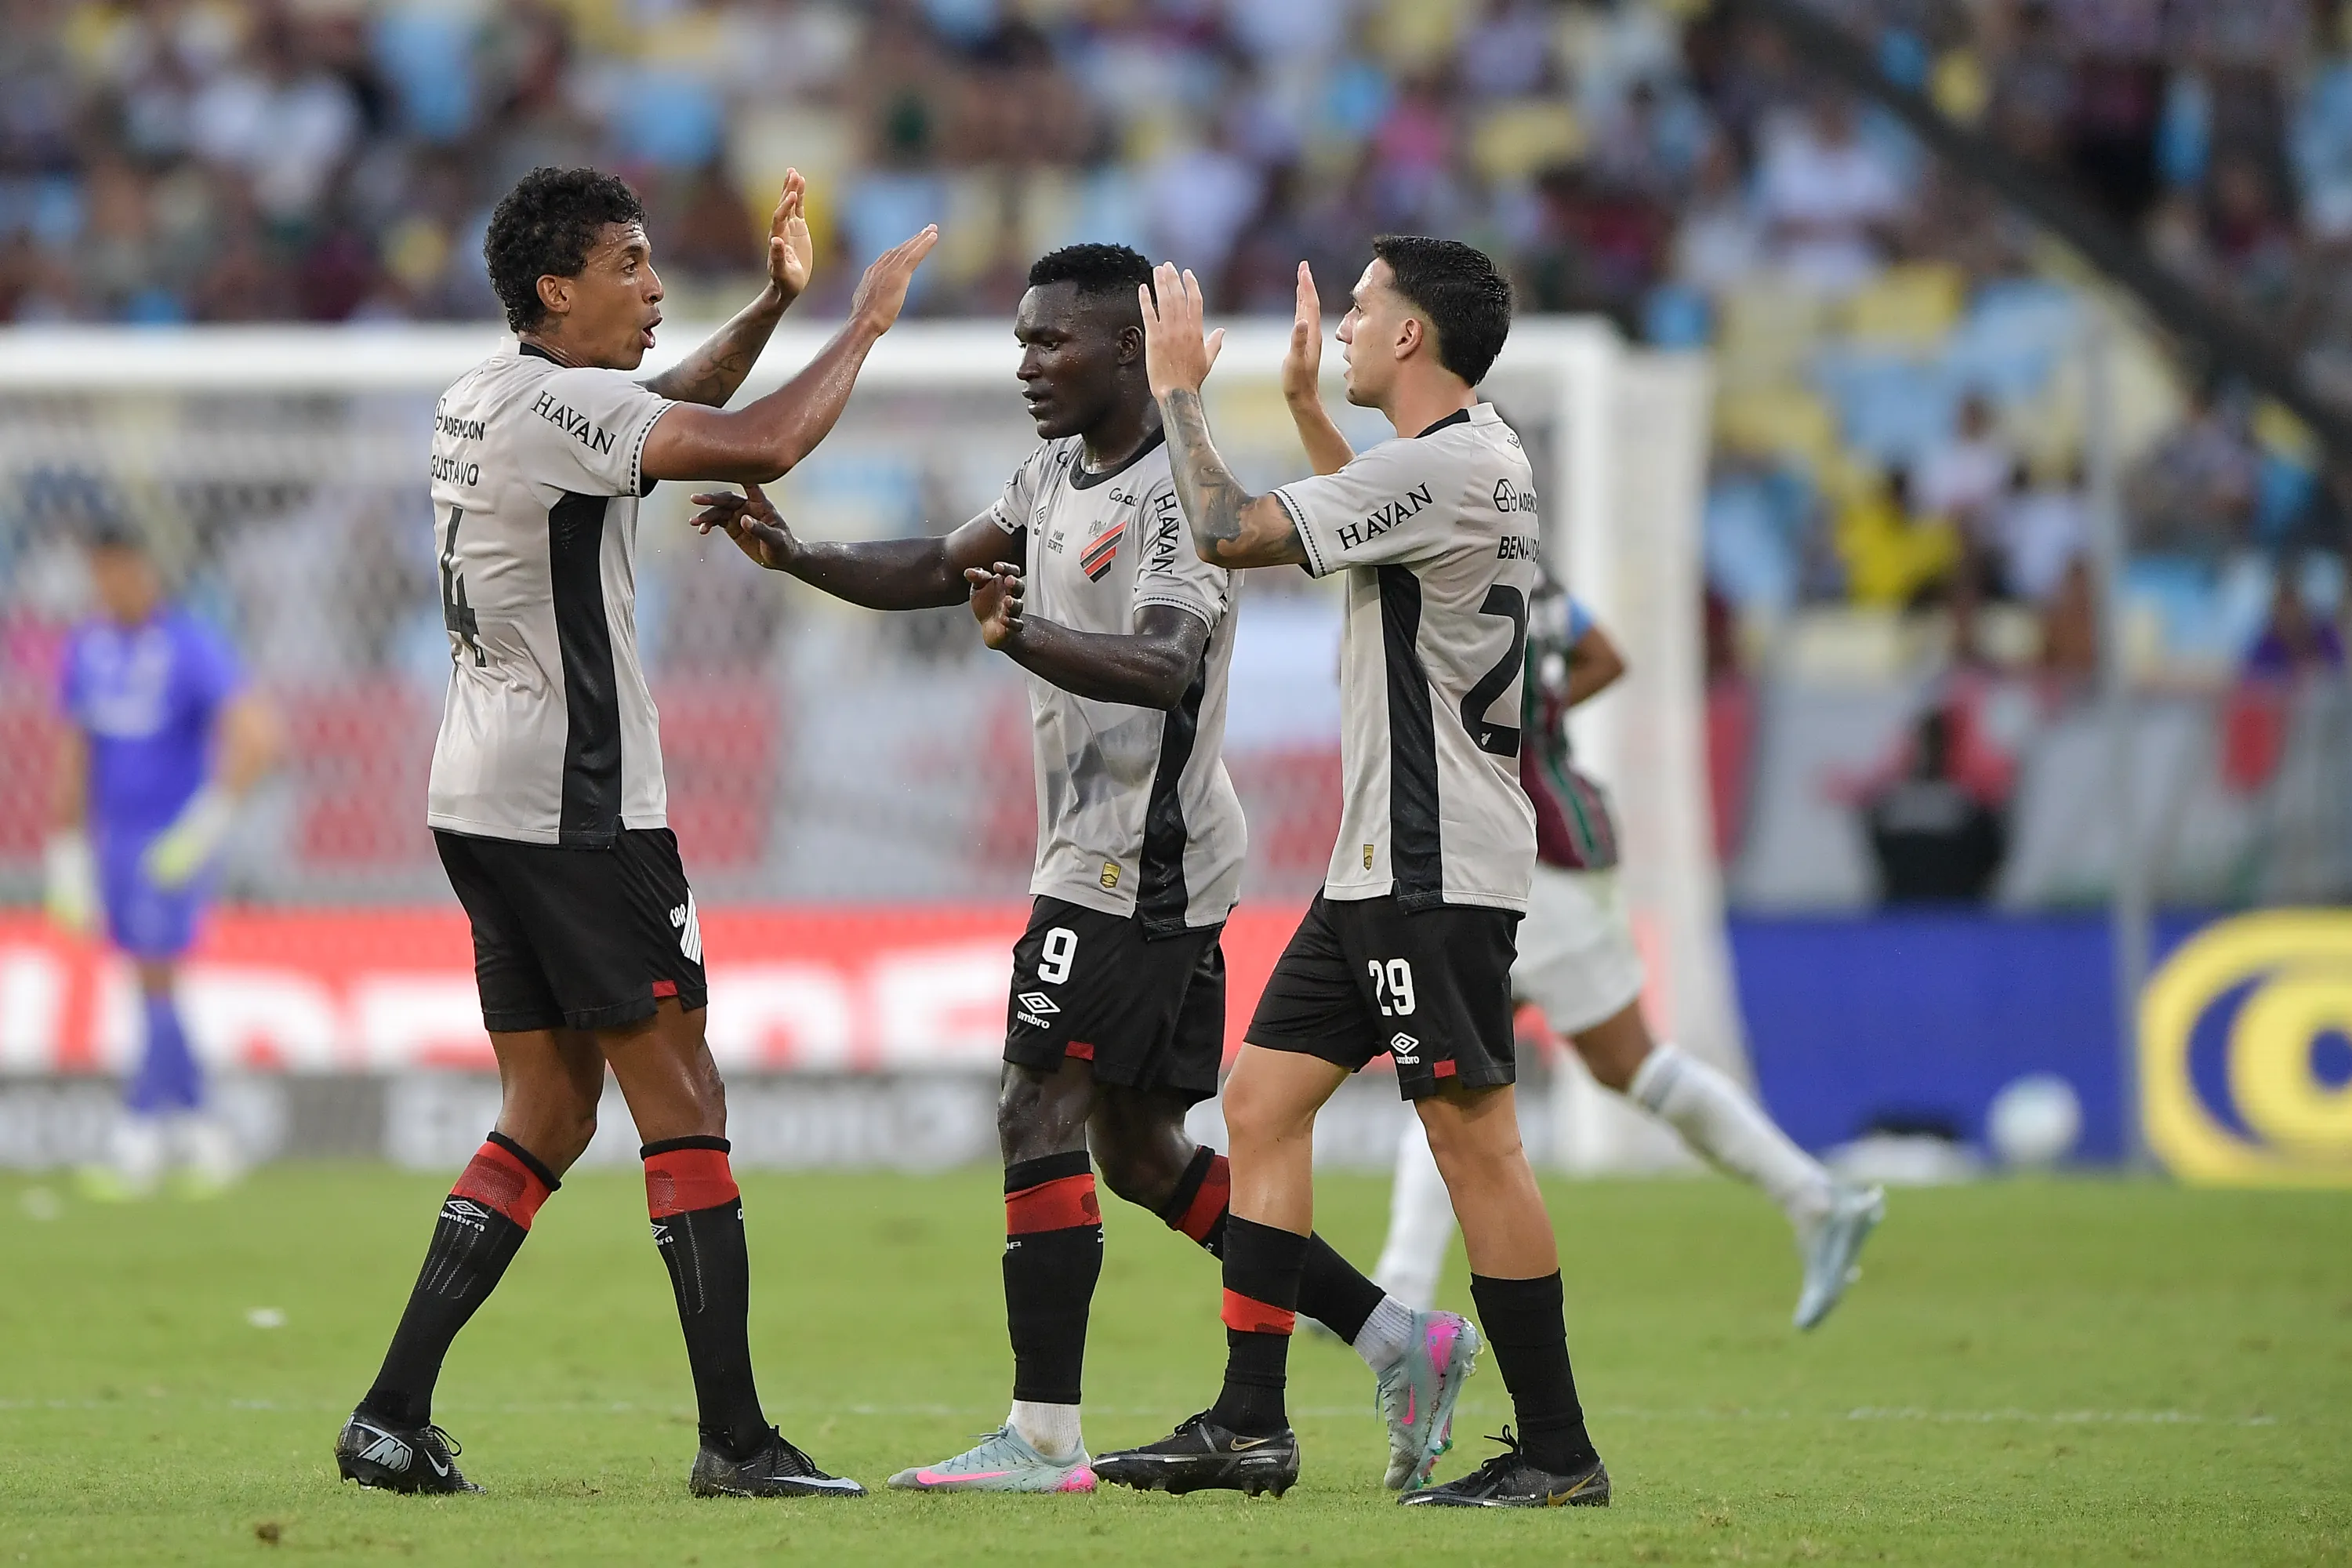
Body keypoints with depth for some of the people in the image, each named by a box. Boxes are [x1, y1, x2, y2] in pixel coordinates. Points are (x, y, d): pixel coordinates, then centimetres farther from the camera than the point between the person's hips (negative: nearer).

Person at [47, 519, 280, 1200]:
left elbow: (258, 737, -22)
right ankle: (201, 1135, 15)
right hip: (114, 841, 6)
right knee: (153, 993, 8)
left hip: (174, 848, -6)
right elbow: (75, 759, 13)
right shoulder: (86, 650, 8)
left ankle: (135, 1143, -9)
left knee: (158, 983, -9)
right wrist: (68, 859, 12)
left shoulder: (192, 649, -13)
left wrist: (205, 825, -23)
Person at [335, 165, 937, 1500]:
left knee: (549, 1122, 11)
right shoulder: (555, 401, -15)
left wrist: (773, 304, 23)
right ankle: (737, 1440, -6)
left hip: (484, 799, 10)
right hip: (575, 804, -10)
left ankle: (394, 1417, 4)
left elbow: (669, 413, 33)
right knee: (683, 1104, -5)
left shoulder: (484, 401, 15)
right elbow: (758, 446, -25)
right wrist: (865, 325, -12)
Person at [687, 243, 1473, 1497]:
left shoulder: (1180, 494, -17)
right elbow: (937, 571, 22)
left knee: (1039, 1118, -12)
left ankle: (1043, 1437, -11)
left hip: (1138, 862, -10)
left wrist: (1029, 638, -46)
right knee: (1142, 1155, 13)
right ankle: (1399, 1342, 16)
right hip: (1108, 861, 10)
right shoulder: (1057, 476, 13)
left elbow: (1166, 667, -30)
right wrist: (795, 557, 6)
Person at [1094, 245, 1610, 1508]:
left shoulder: (1449, 466, -17)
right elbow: (1354, 530, 40)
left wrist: (1178, 391, -6)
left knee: (1473, 1137, -9)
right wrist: (1305, 402, 40)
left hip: (1439, 869, -11)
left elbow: (1231, 534, -20)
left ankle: (1557, 1452, -6)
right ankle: (1249, 1426, 10)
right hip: (1380, 863, 11)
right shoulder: (1466, 459, 16)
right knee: (1264, 1100, 9)